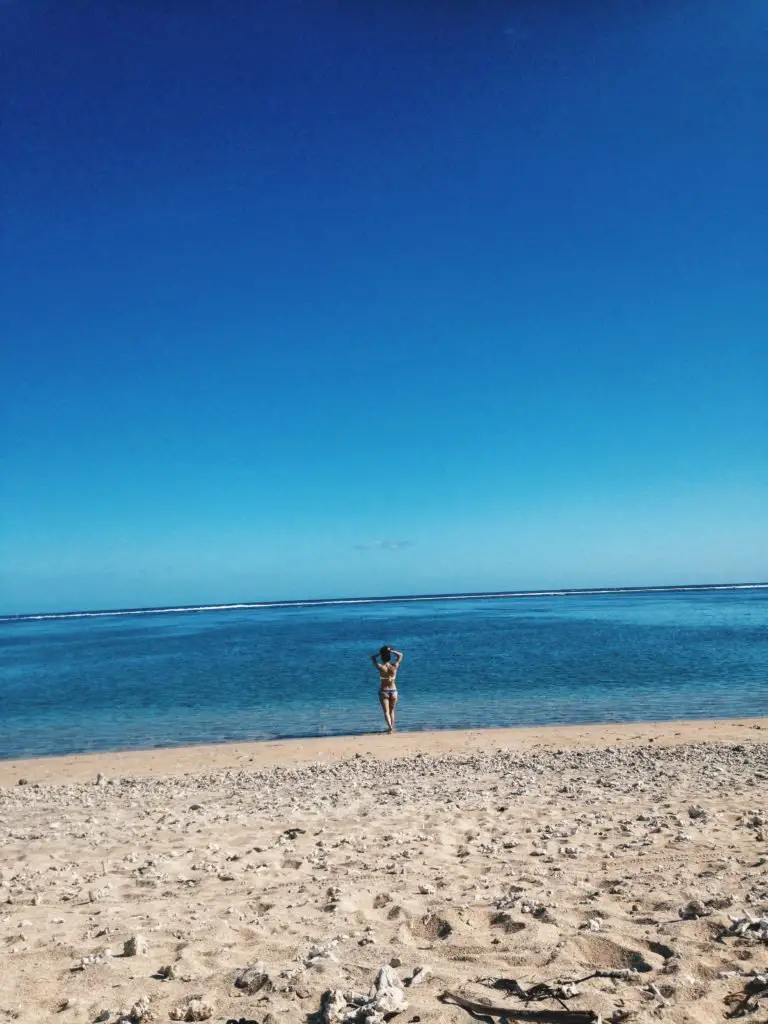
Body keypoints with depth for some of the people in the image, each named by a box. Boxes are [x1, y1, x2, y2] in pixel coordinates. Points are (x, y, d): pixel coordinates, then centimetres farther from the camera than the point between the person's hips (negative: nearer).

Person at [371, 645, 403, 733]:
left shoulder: (381, 667, -15)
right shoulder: (394, 667, -10)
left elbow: (372, 657, 0)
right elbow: (400, 655, 6)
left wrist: (381, 653, -2)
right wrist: (391, 651, -1)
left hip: (383, 692, -3)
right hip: (393, 691, 3)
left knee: (386, 712, -2)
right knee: (392, 711, 20)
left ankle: (390, 727, -21)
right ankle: (392, 727, 24)